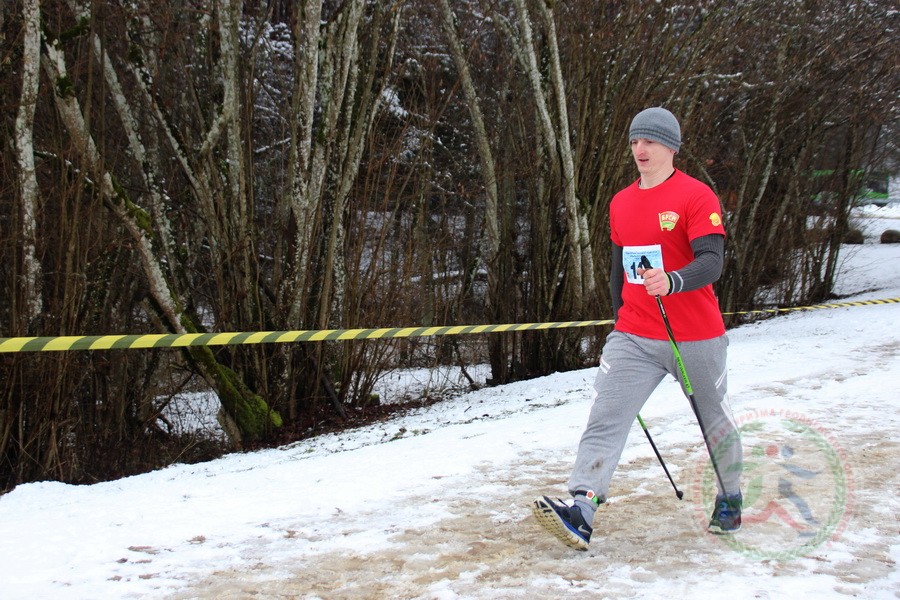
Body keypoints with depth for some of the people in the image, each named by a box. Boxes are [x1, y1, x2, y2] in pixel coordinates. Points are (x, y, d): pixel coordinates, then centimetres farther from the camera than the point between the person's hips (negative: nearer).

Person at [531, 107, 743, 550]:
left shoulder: (697, 196, -9)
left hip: (696, 339, -4)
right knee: (605, 418, -13)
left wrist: (670, 282, -37)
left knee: (715, 422, 13)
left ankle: (730, 499, 37)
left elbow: (711, 263, -19)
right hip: (635, 338, 4)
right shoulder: (620, 204, 11)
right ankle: (582, 511, -23)